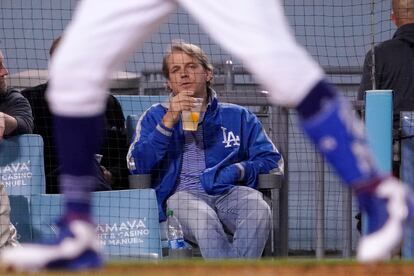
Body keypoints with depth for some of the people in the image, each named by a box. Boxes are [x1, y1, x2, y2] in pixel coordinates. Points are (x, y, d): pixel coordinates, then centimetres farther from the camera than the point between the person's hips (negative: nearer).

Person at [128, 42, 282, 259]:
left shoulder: (238, 117, 23)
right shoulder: (155, 117, 21)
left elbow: (272, 162, 14)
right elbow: (137, 166, 4)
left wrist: (238, 170, -5)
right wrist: (169, 121, -4)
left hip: (229, 192, 2)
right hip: (182, 194, -2)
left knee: (258, 209, -35)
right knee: (202, 216, -39)